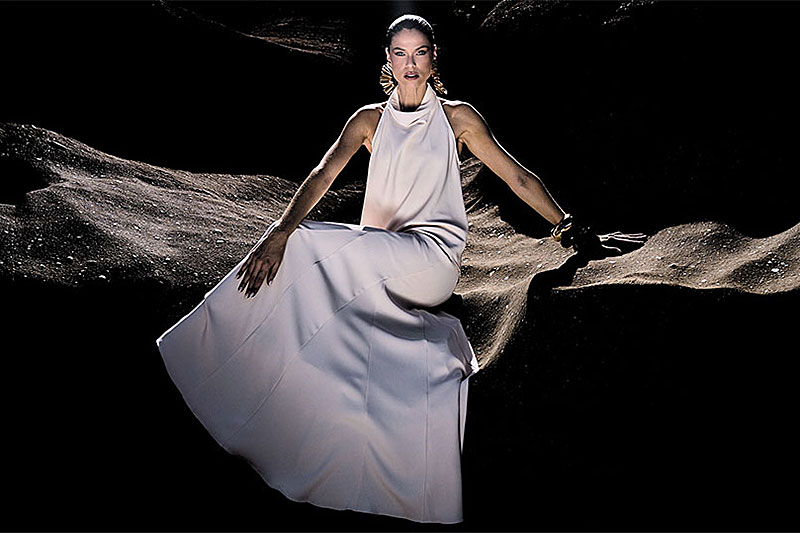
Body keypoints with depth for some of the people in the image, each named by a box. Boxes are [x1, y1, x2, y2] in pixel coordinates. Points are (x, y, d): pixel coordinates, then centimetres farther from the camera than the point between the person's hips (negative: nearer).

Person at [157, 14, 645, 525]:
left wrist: (577, 232, 0)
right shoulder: (370, 120, 13)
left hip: (432, 259, -4)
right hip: (373, 261, 4)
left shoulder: (458, 117, 8)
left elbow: (518, 178, 7)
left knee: (308, 247, -25)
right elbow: (323, 176, -1)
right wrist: (281, 231, -19)